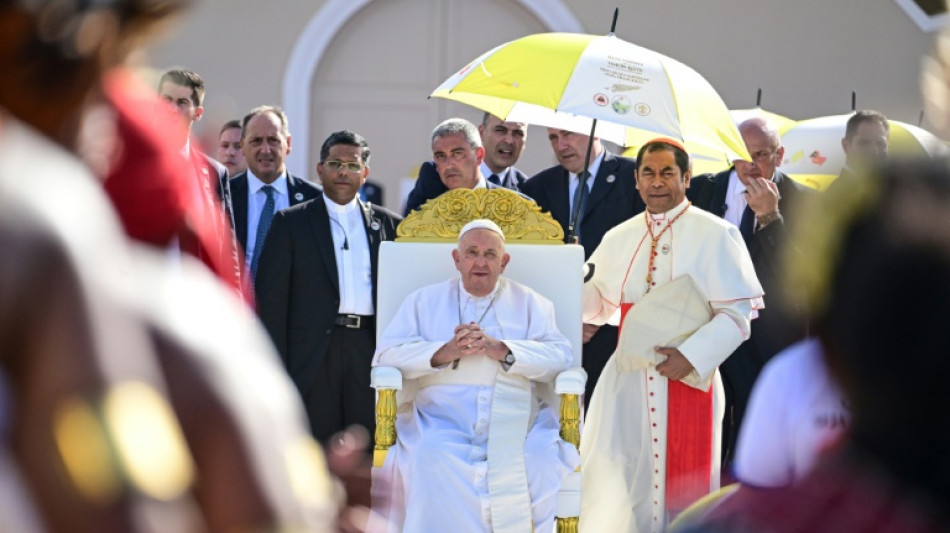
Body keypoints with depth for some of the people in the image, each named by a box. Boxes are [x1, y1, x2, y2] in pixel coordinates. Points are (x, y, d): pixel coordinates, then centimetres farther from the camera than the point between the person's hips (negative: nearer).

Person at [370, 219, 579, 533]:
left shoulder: (529, 303, 18)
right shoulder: (425, 301, 19)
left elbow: (559, 355, 2)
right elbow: (386, 353, 6)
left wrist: (501, 350, -13)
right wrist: (444, 352, -10)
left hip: (515, 421, 0)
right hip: (444, 418, 0)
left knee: (543, 462, -30)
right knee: (432, 461, -33)